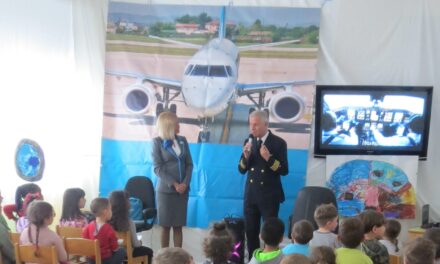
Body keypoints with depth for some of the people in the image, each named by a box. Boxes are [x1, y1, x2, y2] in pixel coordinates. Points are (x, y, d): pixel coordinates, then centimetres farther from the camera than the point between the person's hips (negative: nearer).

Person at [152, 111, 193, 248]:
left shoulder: (182, 140, 9)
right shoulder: (157, 142, -3)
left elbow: (189, 164, 7)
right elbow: (158, 168, -8)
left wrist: (185, 183, -8)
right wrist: (174, 184, -15)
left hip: (182, 190, 3)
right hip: (166, 190, -3)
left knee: (178, 226, 4)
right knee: (166, 226, 1)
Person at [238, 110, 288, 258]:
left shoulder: (278, 143, -8)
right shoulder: (249, 141, 5)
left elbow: (284, 170, -11)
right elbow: (242, 169, 5)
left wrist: (269, 158, -24)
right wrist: (246, 156, -14)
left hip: (269, 195, -4)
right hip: (251, 194, 4)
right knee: (251, 232, 10)